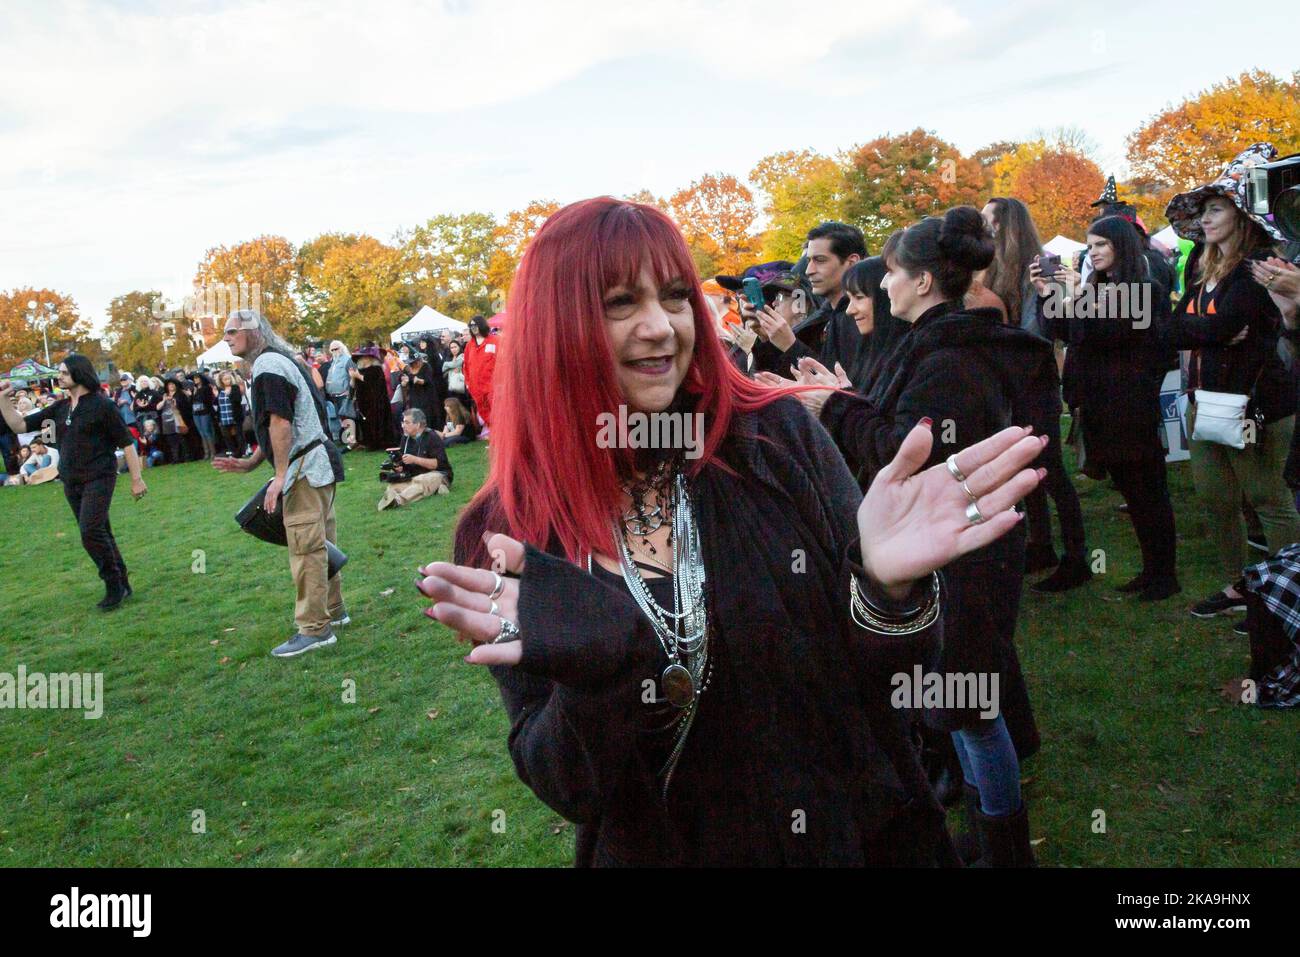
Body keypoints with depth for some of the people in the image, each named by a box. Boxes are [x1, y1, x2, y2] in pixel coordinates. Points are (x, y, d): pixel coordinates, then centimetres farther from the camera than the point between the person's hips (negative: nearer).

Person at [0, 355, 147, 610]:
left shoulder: (102, 405, -9)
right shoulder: (59, 408, 10)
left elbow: (126, 442, -8)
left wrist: (136, 479, -9)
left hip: (98, 479, -7)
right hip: (71, 482, 7)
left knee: (91, 532, -18)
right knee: (100, 534, 11)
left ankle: (114, 585, -4)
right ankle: (122, 586, 19)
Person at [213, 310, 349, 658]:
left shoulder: (268, 364, -12)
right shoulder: (279, 360, 20)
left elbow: (280, 423, -21)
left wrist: (280, 476, -20)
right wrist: (250, 462, 19)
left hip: (304, 468, -10)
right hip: (318, 464, 10)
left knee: (305, 547, -7)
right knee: (319, 543, 17)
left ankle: (314, 628, -2)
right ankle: (332, 610, 27)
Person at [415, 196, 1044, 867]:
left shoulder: (778, 434, -15)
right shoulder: (506, 538, -15)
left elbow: (874, 667, -10)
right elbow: (568, 786, -15)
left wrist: (887, 586, -31)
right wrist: (602, 666, -34)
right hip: (661, 848, 0)